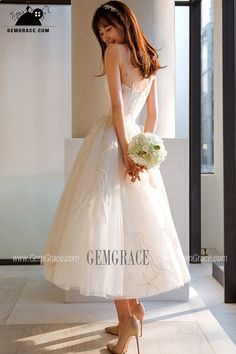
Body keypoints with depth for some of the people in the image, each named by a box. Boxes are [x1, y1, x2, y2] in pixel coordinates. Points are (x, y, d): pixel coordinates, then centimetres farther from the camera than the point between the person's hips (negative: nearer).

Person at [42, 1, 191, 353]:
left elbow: (117, 106, -13)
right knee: (134, 223, 10)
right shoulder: (149, 59, 17)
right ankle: (134, 304, 18)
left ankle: (127, 316, -8)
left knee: (109, 222, -7)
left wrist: (124, 151, -14)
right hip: (136, 138, 8)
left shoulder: (115, 51, -4)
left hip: (114, 139, -8)